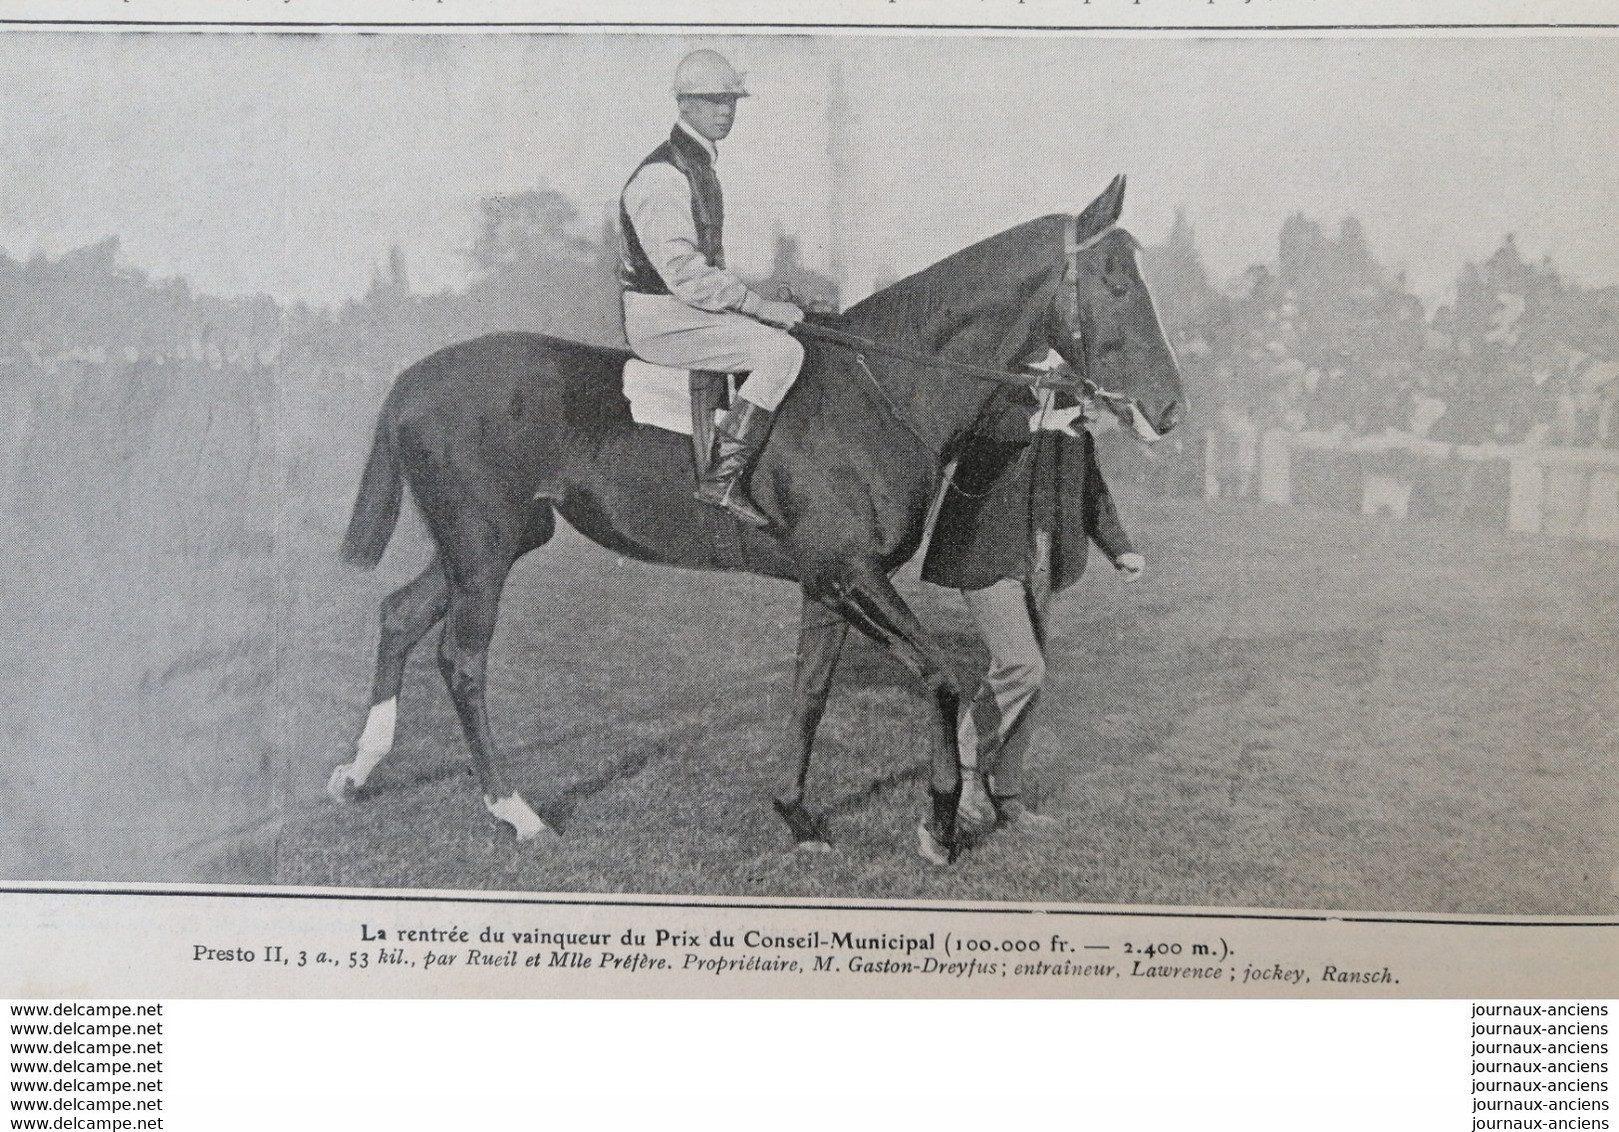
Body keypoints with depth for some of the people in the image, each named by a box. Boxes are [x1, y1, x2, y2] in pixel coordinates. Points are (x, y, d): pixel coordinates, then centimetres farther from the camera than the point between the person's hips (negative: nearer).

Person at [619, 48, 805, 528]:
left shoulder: (700, 165, 14)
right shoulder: (661, 175, -19)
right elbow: (686, 276, -24)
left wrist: (760, 305, 12)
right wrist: (762, 306, -19)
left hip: (689, 306, 10)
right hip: (660, 321, -10)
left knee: (787, 333, 11)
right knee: (783, 352, -20)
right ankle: (723, 479, -18)